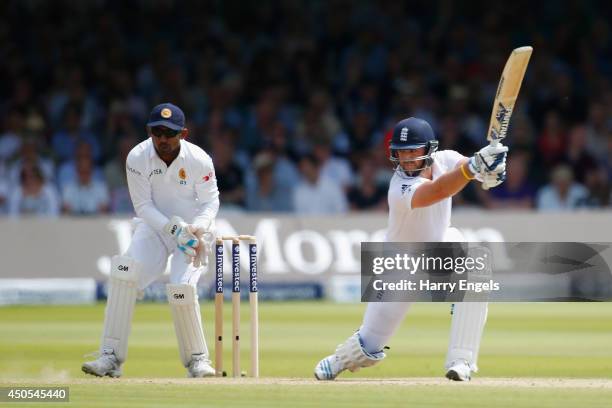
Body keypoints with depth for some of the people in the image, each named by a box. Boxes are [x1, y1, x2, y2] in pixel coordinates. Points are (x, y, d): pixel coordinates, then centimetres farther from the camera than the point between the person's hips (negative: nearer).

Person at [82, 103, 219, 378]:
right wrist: (173, 228, -28)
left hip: (193, 230, -2)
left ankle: (197, 359, 1)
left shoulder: (199, 160, -19)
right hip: (154, 225, 2)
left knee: (181, 289, -23)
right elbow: (144, 206, -13)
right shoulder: (138, 158, -16)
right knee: (124, 272, -24)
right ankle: (111, 356, -23)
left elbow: (210, 201, -7)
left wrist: (197, 228, -27)